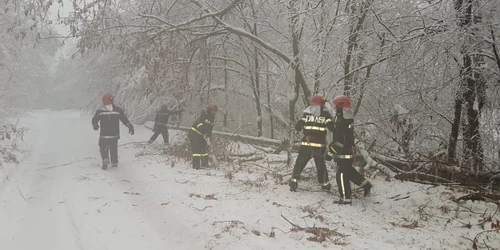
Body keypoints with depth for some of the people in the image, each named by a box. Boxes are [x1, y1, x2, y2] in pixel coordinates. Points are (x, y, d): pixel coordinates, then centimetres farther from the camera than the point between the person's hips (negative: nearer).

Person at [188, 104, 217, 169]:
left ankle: (204, 164, 18)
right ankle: (196, 165, -12)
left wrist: (209, 136, -10)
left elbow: (210, 128, 5)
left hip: (201, 134, 9)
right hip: (194, 133, -9)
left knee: (205, 148, 10)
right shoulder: (204, 115, -19)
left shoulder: (212, 118, 7)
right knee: (196, 149, -12)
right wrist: (205, 134, -33)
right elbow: (200, 125, -29)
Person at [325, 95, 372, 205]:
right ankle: (365, 184, 32)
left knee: (342, 174, -2)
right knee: (349, 171, 24)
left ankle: (346, 198, 5)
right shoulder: (348, 118, 10)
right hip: (349, 150, 10)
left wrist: (331, 152, -20)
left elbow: (339, 141, -26)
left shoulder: (342, 121, -23)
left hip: (344, 153, -10)